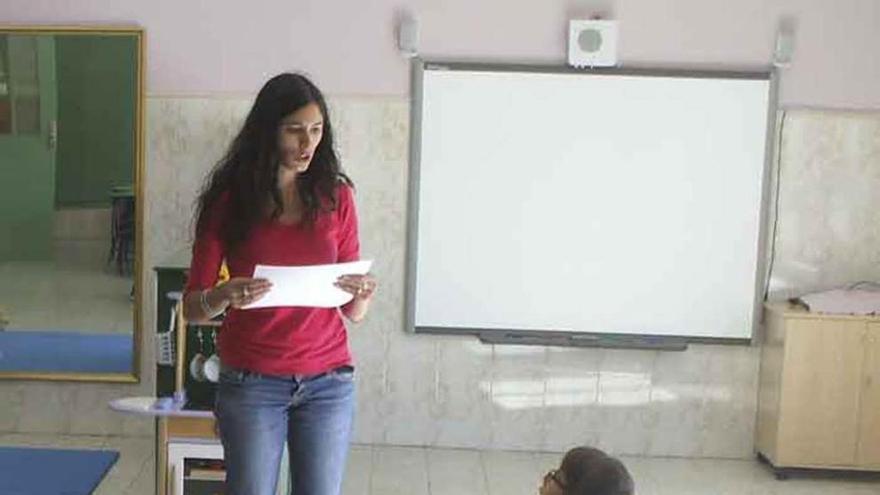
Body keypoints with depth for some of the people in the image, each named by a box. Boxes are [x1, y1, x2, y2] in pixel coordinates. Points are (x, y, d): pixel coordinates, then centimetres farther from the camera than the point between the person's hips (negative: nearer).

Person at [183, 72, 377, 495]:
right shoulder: (229, 200, -3)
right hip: (251, 383, -2)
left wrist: (363, 294, -17)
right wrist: (223, 296, -24)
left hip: (327, 383, 2)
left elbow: (353, 313, 5)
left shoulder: (336, 197, 2)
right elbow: (192, 308, -3)